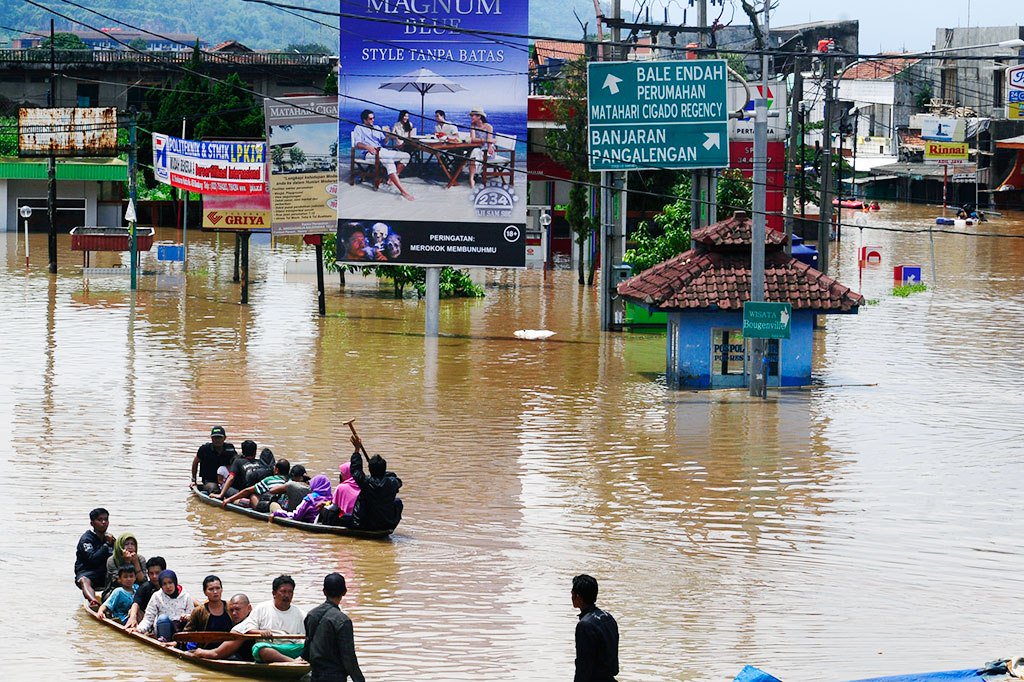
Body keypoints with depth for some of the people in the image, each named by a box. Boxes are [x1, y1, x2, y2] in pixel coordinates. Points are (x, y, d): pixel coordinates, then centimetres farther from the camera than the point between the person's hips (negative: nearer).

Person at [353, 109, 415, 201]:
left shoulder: (376, 128, 29)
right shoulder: (359, 128, 10)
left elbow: (384, 142, 23)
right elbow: (357, 144, -4)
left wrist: (387, 136, 0)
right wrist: (368, 147, -23)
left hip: (382, 151, 7)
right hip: (369, 153, -7)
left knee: (406, 156, -11)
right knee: (389, 161, -37)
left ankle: (391, 179, -13)